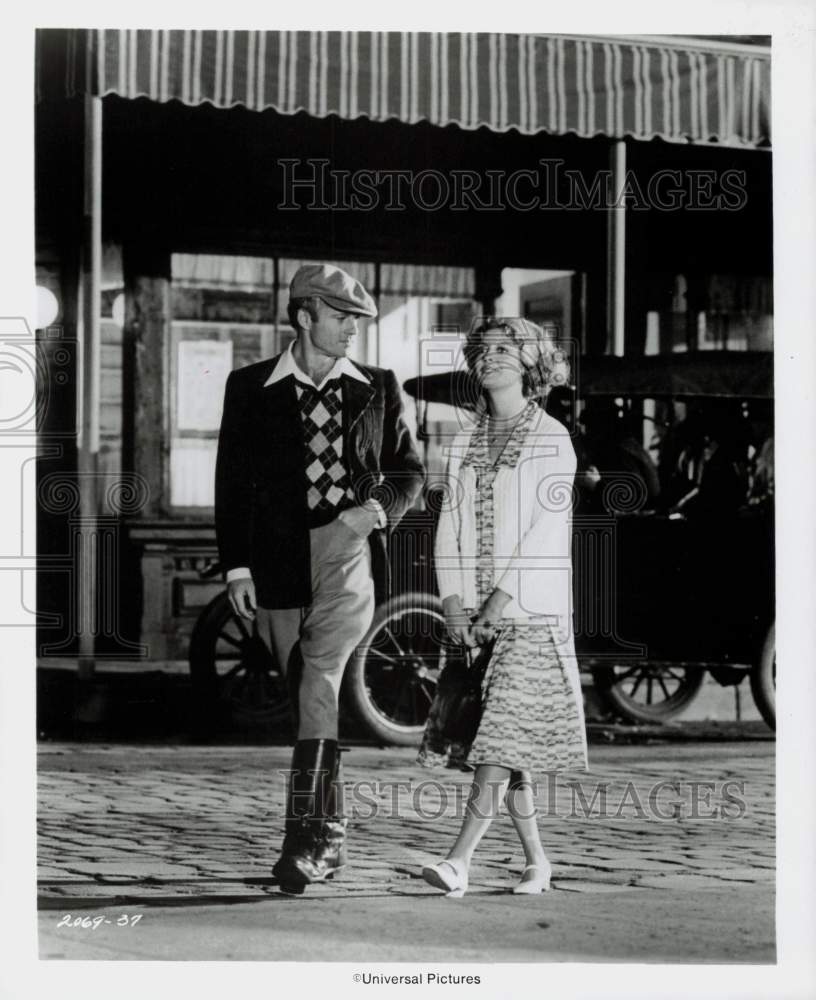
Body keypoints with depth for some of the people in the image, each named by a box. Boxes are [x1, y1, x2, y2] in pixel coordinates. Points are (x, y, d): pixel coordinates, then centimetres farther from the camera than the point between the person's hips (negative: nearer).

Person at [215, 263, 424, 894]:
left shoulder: (378, 388, 12)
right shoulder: (251, 389, 9)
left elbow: (410, 470, 17)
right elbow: (232, 482, 7)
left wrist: (378, 507, -5)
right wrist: (237, 567, -1)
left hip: (348, 542, -1)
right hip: (280, 553, 1)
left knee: (320, 675, -19)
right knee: (306, 692, 6)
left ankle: (304, 833, -24)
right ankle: (331, 834, 17)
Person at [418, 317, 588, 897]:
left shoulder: (553, 439, -1)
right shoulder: (465, 446, 15)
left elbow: (547, 528, -9)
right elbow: (450, 529, 10)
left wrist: (504, 596, -16)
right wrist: (453, 602, -4)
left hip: (533, 612, -5)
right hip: (473, 616, 6)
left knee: (506, 735, -13)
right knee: (505, 749, 6)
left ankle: (460, 861, -19)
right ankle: (537, 860, 17)